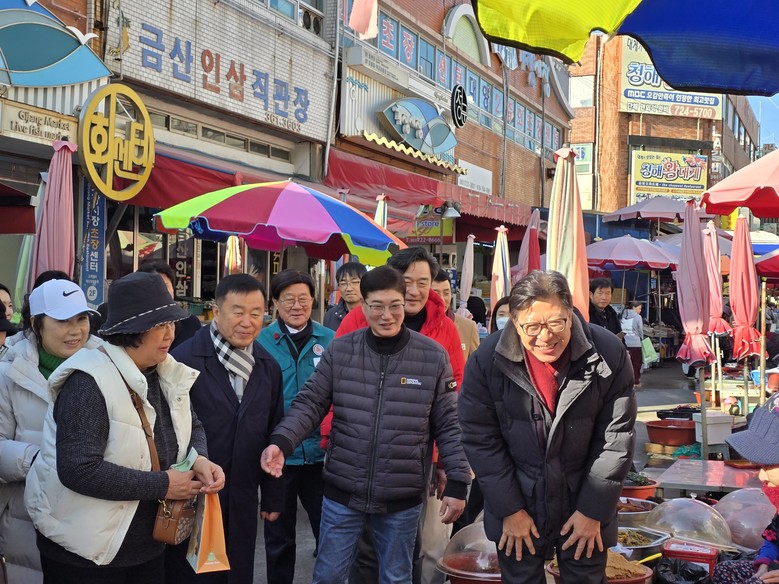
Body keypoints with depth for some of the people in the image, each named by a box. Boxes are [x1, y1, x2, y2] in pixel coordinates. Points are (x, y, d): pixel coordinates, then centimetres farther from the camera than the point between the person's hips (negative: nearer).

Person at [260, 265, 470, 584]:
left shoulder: (433, 356, -6)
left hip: (403, 499, 0)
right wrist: (281, 441, -19)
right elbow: (310, 404, -2)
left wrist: (457, 483, -4)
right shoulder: (339, 351, -4)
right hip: (343, 493, 1)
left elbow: (448, 425, -1)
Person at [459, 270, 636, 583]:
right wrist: (510, 510, -8)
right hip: (518, 505, 0)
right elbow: (480, 440, -8)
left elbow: (617, 437, -8)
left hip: (586, 506, 0)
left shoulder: (609, 355, -14)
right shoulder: (487, 361, -14)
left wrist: (593, 511, -7)